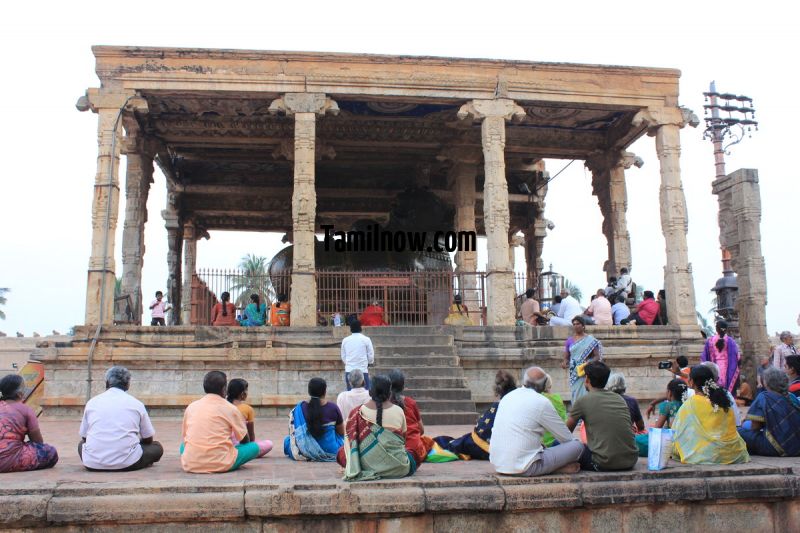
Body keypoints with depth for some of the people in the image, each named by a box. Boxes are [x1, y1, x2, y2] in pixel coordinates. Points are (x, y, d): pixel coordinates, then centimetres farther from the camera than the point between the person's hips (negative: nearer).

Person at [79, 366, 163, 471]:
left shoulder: (92, 402, 9)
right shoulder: (136, 404, 5)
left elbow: (84, 437, 18)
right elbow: (148, 439, 11)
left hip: (92, 463, 2)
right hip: (126, 463, -1)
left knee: (81, 444, 35)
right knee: (157, 448, 22)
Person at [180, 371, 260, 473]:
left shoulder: (191, 406, 10)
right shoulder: (230, 408, 2)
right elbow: (245, 440, 11)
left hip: (190, 465, 2)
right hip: (220, 465, -2)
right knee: (254, 447, 14)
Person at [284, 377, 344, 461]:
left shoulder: (300, 407, -7)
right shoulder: (333, 408, -10)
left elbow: (293, 433, 4)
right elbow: (341, 433, 3)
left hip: (305, 452, 1)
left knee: (287, 439, 27)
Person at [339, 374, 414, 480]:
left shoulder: (357, 413, -8)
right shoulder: (398, 411, -6)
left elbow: (351, 439, 2)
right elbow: (403, 439, 8)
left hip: (367, 464, -1)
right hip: (397, 467, 1)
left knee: (342, 452, 23)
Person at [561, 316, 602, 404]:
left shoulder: (590, 340, 1)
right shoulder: (569, 341, 10)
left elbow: (597, 356, -2)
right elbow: (566, 358, 12)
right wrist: (564, 363, -10)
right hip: (574, 373, 3)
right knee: (576, 395, 0)